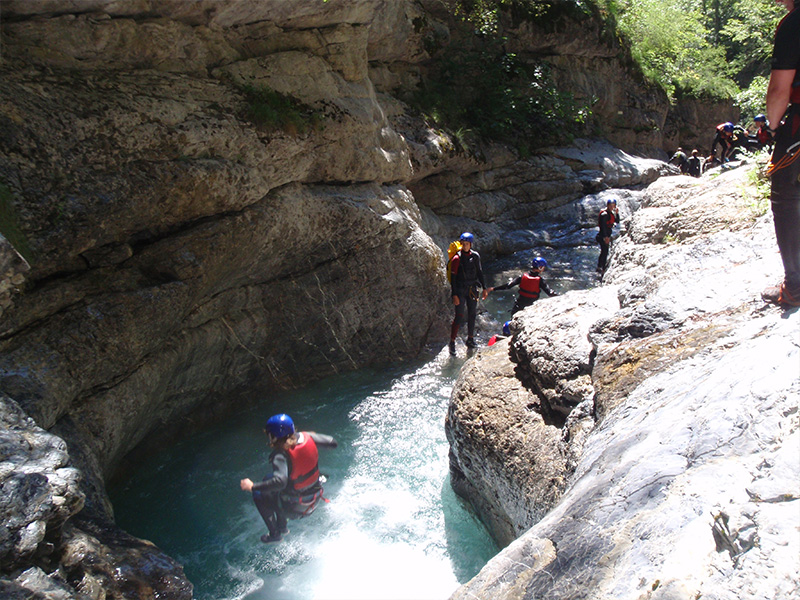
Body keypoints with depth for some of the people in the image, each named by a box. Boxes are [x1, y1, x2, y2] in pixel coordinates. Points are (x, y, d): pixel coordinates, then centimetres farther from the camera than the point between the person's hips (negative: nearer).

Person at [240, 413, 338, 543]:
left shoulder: (281, 454, -30)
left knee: (259, 496, 15)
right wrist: (314, 436, 12)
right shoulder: (307, 437, -14)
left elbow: (280, 481, -43)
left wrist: (253, 487, -33)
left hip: (295, 508, -7)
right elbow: (333, 443, -4)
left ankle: (275, 534, 24)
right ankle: (282, 527, 40)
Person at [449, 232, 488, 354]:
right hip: (460, 290, -5)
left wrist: (484, 288, 13)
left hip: (472, 289, 5)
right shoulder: (457, 258, -10)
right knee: (459, 316, -8)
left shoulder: (475, 256, 4)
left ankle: (470, 339, 24)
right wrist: (454, 295, -15)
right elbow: (453, 277, -10)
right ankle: (452, 342, 0)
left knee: (472, 315, 10)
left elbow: (479, 273, 15)